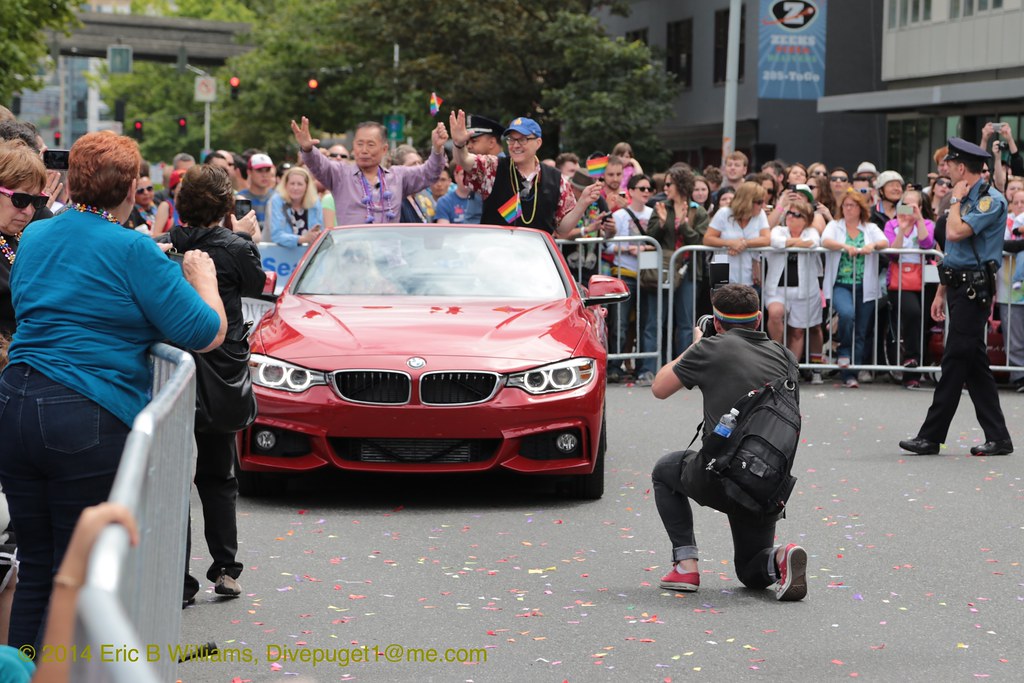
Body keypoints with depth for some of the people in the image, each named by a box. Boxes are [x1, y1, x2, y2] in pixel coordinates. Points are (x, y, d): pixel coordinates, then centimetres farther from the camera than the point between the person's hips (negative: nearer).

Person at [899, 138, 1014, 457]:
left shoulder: (991, 200, -12)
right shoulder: (967, 199, 17)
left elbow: (955, 233, -23)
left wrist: (956, 199, -8)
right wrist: (942, 291, 20)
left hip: (974, 288, -10)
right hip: (959, 287, 10)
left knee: (955, 361, -7)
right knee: (975, 364, 9)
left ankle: (931, 436, -6)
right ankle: (998, 437, 11)